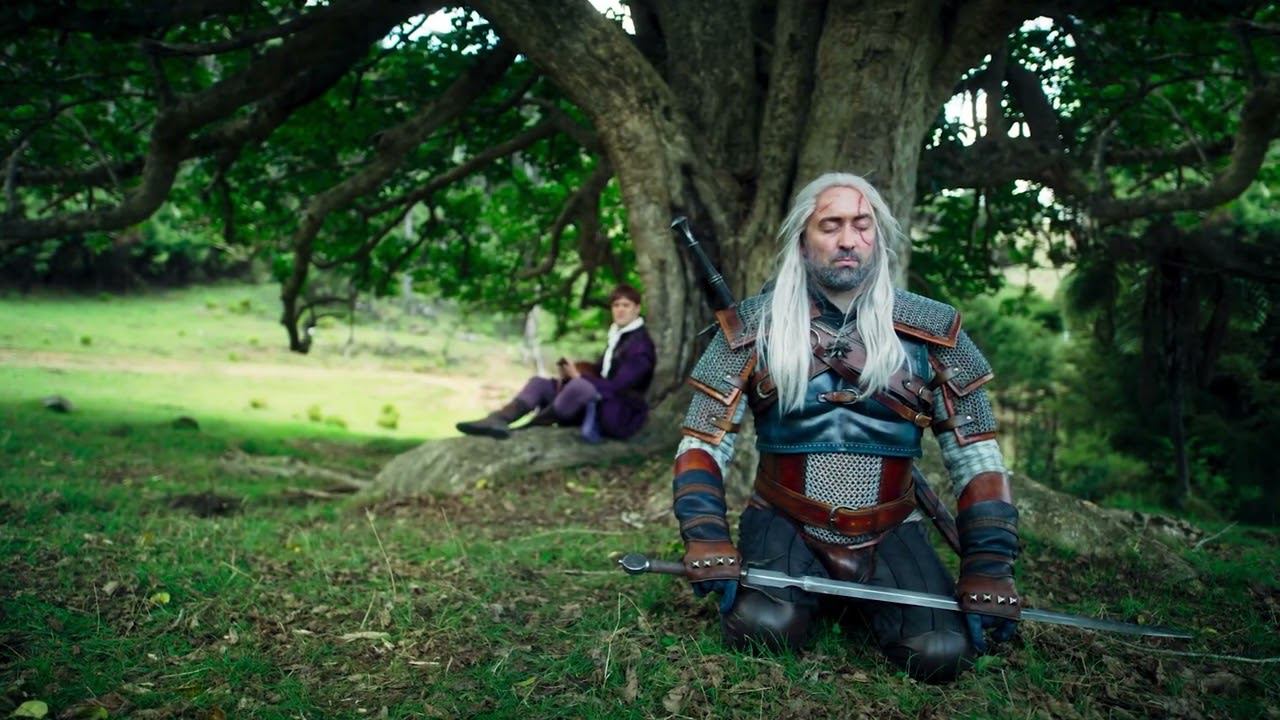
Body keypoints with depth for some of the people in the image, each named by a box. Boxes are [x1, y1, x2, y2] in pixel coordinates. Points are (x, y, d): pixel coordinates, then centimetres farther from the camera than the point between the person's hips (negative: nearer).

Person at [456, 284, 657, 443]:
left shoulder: (641, 345, -11)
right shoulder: (617, 336, 15)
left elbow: (617, 386, -19)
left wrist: (579, 375, -15)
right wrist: (573, 372, -2)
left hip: (622, 416, -9)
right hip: (596, 404, 9)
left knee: (581, 385, -38)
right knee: (539, 383, -3)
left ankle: (525, 430, -32)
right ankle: (497, 420, -30)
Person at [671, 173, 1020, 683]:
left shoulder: (932, 331, -2)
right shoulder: (753, 329, -4)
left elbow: (977, 459, 0)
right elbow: (702, 446, -4)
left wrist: (988, 573, -8)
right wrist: (708, 545, -18)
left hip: (890, 536, 1)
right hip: (785, 526, -1)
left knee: (942, 656, -20)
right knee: (762, 630, -28)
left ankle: (862, 602, 12)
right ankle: (802, 593, 8)